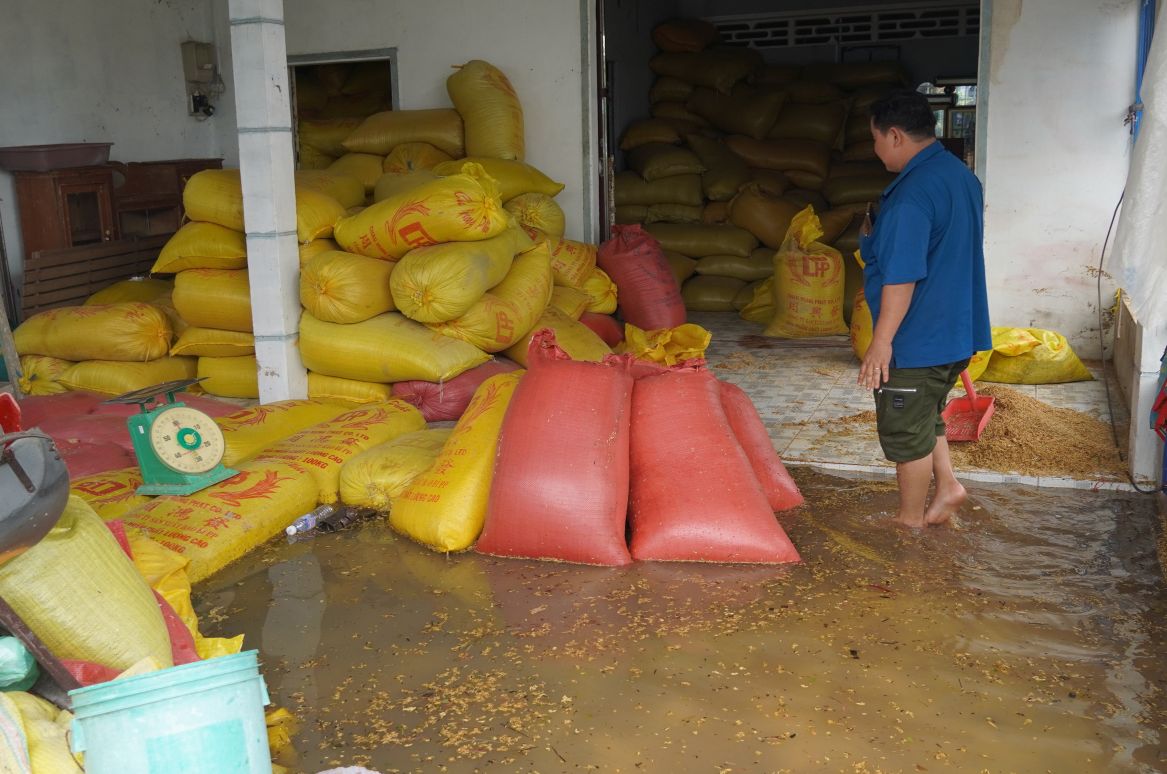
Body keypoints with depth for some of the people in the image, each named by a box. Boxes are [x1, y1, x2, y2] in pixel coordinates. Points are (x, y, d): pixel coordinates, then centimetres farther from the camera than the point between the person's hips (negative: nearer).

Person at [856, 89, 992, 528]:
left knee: (906, 431, 7)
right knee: (925, 418, 26)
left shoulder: (911, 195, -25)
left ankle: (910, 519, 21)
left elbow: (902, 278, -26)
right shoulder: (961, 175, 7)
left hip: (916, 340, -9)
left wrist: (881, 342, -21)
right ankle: (946, 486, 25)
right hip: (956, 331, 9)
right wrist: (878, 237, 12)